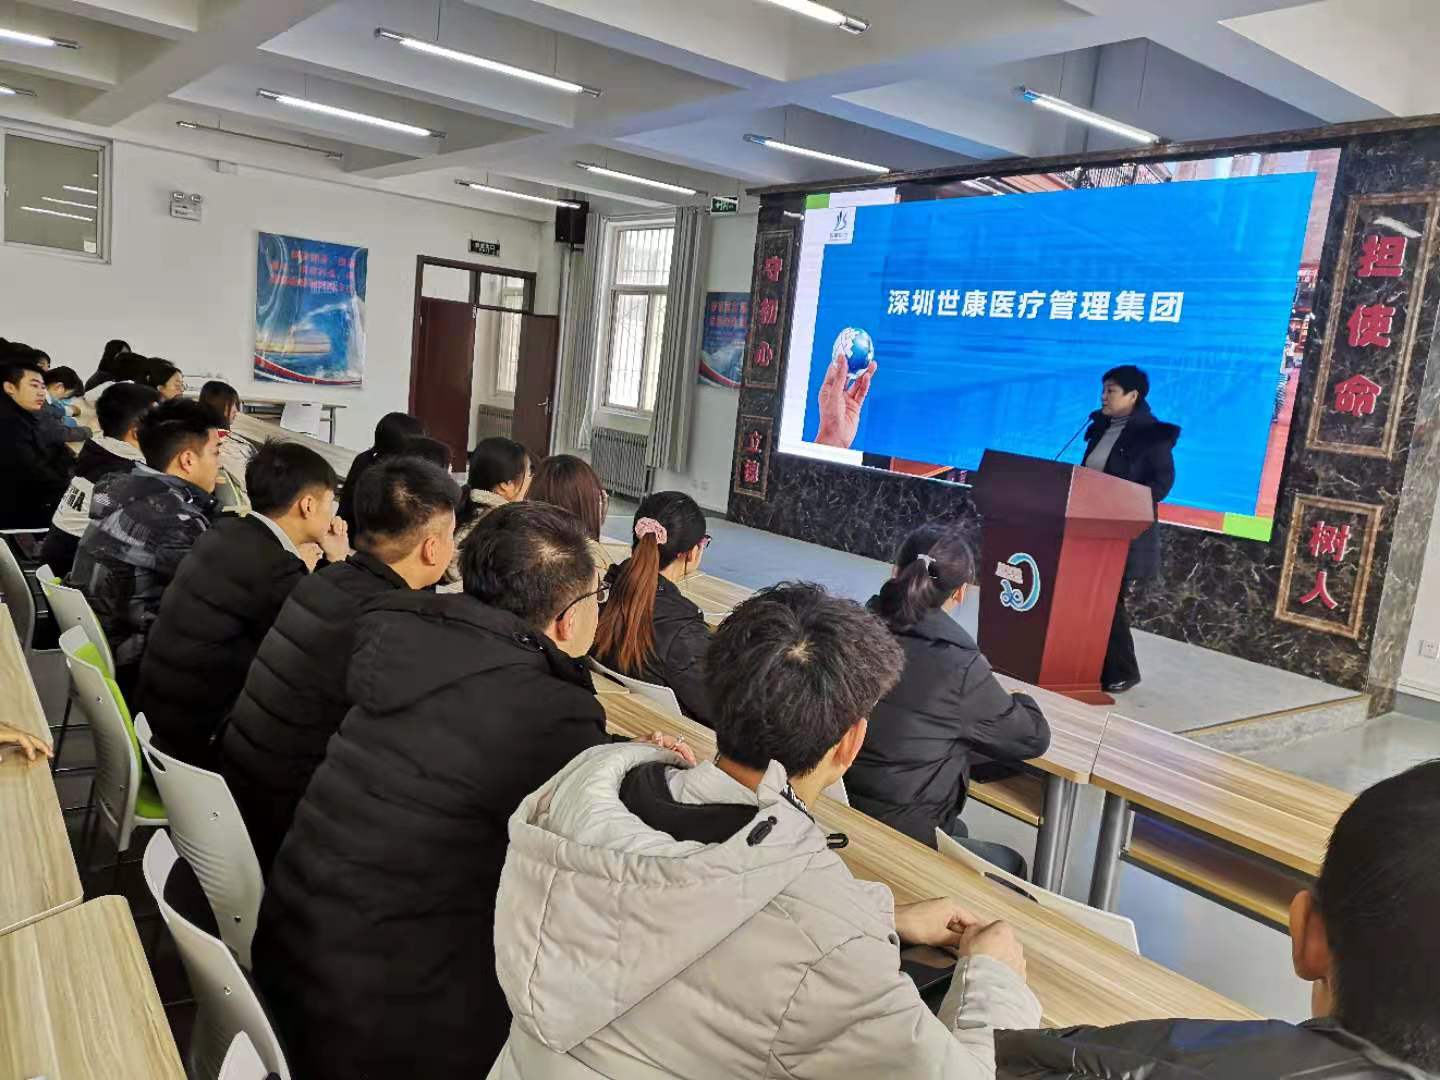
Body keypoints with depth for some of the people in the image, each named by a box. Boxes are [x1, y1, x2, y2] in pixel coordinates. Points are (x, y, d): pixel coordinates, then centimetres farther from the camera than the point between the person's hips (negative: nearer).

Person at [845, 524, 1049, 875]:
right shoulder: (959, 665, -23)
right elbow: (1034, 738, -8)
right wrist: (1015, 701, 11)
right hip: (900, 843, -6)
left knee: (956, 832, 32)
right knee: (1011, 865, 21)